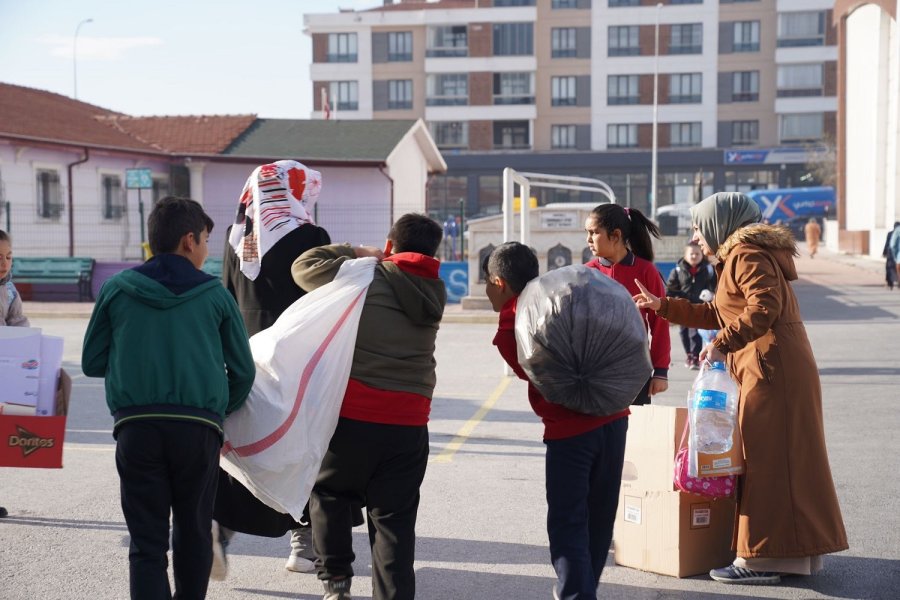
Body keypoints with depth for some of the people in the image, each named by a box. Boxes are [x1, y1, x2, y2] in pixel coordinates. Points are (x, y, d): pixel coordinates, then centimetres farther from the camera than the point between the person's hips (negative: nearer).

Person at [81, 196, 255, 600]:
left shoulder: (117, 288, 7)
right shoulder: (215, 295, 6)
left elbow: (92, 363, 11)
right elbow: (243, 370, 8)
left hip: (136, 425, 0)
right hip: (199, 426, 0)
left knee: (147, 541, 1)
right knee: (194, 533, 16)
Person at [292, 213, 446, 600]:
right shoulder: (432, 292, 9)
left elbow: (304, 265, 9)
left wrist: (356, 252, 18)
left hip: (352, 413, -2)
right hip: (408, 423, 3)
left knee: (328, 491, 21)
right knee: (394, 520, 9)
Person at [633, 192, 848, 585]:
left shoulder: (745, 252, -10)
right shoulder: (740, 253, 22)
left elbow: (765, 306, -25)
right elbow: (718, 315, 28)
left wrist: (723, 344, -22)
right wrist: (662, 306, 28)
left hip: (772, 369, -10)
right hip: (775, 368, 10)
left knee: (766, 460, -7)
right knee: (787, 459, 12)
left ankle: (761, 559, -4)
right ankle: (799, 552, 17)